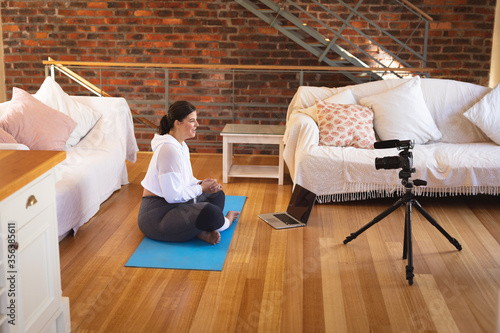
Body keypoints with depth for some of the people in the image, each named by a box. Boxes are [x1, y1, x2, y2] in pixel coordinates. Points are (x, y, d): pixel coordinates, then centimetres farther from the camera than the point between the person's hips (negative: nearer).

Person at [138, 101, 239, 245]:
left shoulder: (181, 145, 11)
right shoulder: (168, 149, -22)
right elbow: (172, 195, -25)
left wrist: (200, 183, 0)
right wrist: (201, 188, -12)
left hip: (176, 204, 11)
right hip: (157, 215, -11)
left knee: (218, 195, 15)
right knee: (211, 213, -30)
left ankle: (202, 231, -8)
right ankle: (225, 222, 6)